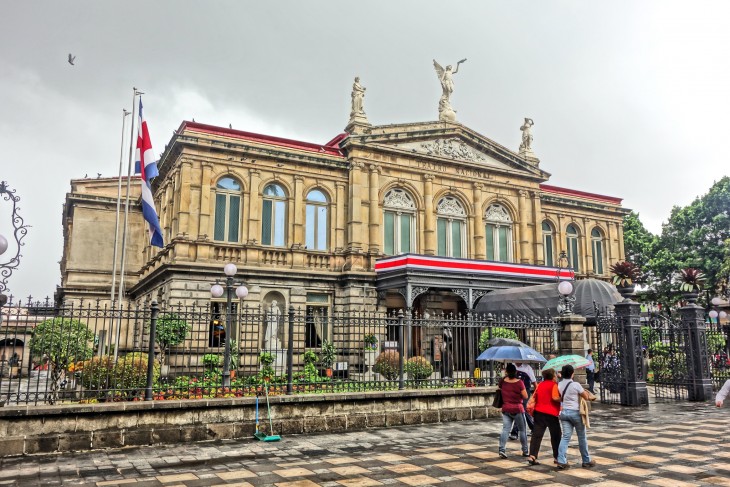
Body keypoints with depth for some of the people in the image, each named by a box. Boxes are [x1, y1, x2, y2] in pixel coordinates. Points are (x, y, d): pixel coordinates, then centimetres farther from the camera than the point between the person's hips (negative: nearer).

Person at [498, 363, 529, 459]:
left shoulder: (502, 381, -2)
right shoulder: (519, 382, -14)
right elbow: (525, 396, -10)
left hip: (505, 409, 3)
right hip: (517, 409, -3)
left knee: (505, 429, 0)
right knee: (522, 430, 12)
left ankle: (502, 449, -14)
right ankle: (525, 451, 20)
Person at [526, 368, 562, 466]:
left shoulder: (540, 385, 12)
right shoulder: (554, 385, -7)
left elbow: (534, 397, 11)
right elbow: (555, 397, -19)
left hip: (538, 412, 6)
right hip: (551, 413, -5)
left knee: (536, 435, 1)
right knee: (556, 435, 12)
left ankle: (532, 456, -9)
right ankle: (557, 457, 20)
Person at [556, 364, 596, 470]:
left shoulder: (559, 385, 3)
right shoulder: (576, 385, -14)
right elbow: (586, 397, -6)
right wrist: (592, 397, 17)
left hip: (564, 412, 4)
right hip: (576, 413, -4)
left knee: (565, 437, 2)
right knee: (582, 438, 12)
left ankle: (561, 461, -10)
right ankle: (586, 461, 25)